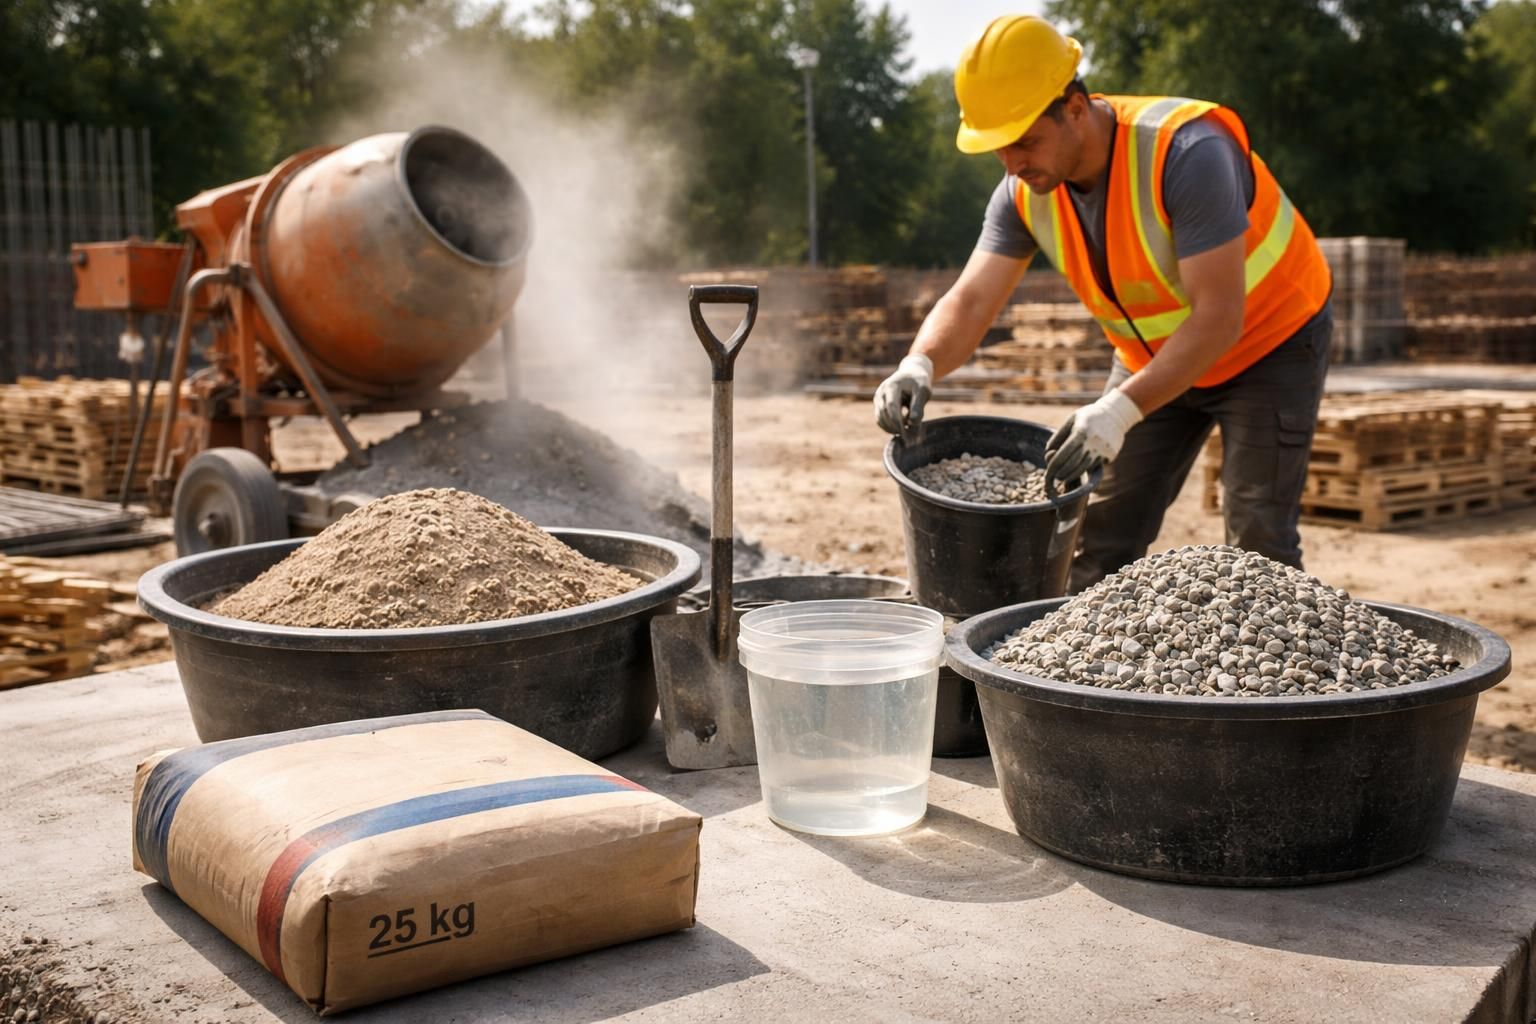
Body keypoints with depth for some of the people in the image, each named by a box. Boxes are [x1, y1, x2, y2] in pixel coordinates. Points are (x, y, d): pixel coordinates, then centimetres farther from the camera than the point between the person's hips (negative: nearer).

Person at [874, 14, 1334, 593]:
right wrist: (919, 366, -42)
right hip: (1153, 358, 6)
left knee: (1258, 542, -12)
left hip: (1269, 343, -6)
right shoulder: (1025, 194, -14)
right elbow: (971, 300, -20)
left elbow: (1219, 318, -36)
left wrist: (1120, 410, -46)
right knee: (1101, 536, 5)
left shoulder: (1186, 154, -33)